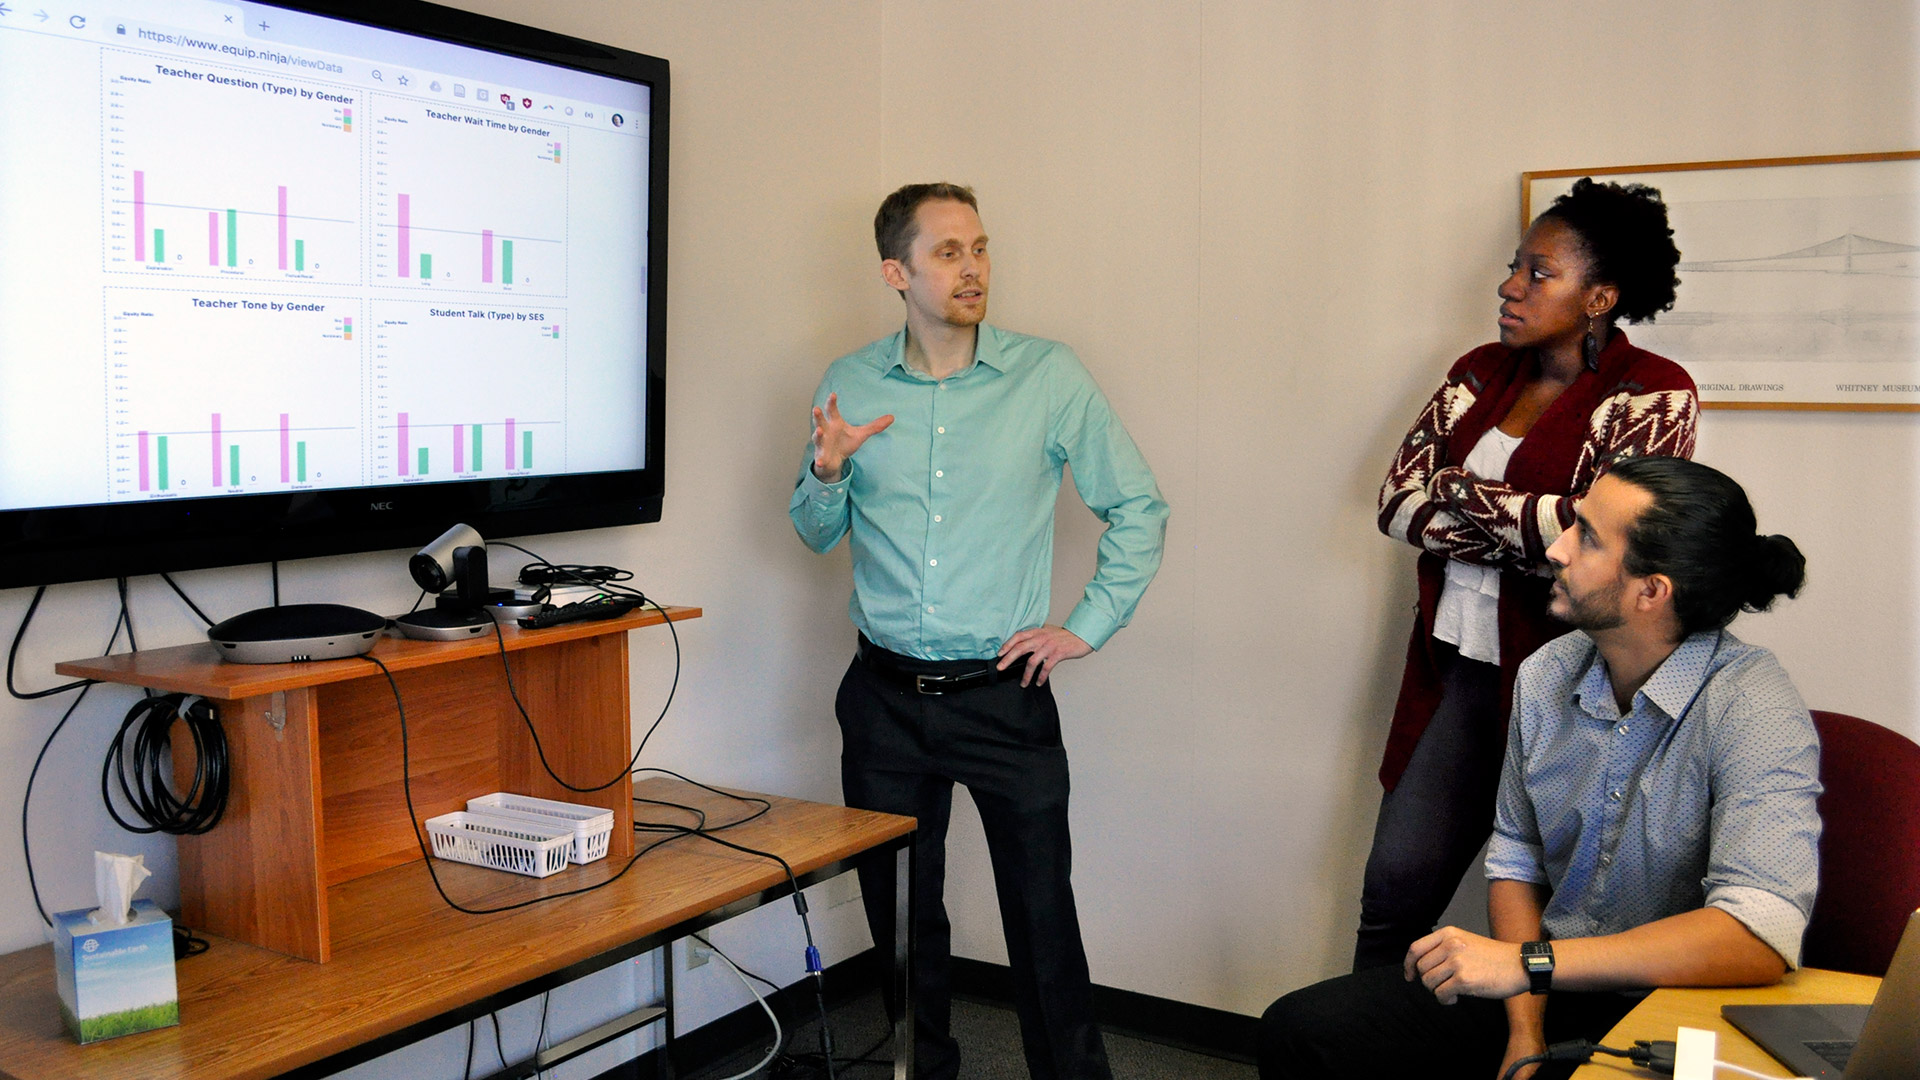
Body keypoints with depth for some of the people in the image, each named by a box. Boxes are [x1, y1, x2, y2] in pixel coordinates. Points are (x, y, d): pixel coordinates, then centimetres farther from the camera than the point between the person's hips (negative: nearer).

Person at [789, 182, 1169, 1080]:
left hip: (1004, 694, -2)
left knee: (1043, 918, 0)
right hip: (884, 697, 2)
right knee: (900, 914, 13)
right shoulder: (849, 387, 2)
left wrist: (1086, 629, -2)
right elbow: (816, 535, 11)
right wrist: (828, 473, -10)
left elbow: (1138, 509, 4)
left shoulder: (1049, 378, -4)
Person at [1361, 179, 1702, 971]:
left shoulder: (1652, 394, -7)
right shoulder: (1481, 373, 9)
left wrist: (1462, 493, -9)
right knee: (1395, 886, 7)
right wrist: (1534, 528, -13)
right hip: (1455, 668, 5)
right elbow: (1399, 501, 0)